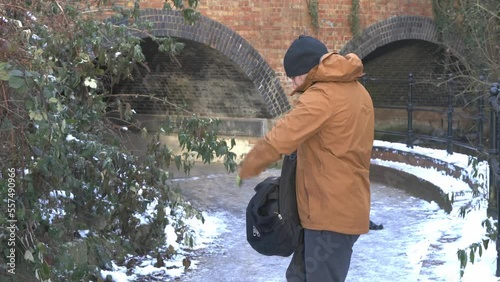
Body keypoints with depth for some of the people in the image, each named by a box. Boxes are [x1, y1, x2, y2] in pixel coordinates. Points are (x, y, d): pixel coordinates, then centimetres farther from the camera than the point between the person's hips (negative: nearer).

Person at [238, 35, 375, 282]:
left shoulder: (322, 96, -17)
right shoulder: (357, 92, 15)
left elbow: (279, 139, -19)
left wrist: (247, 168, -6)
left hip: (330, 210, -10)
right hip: (346, 206, 10)